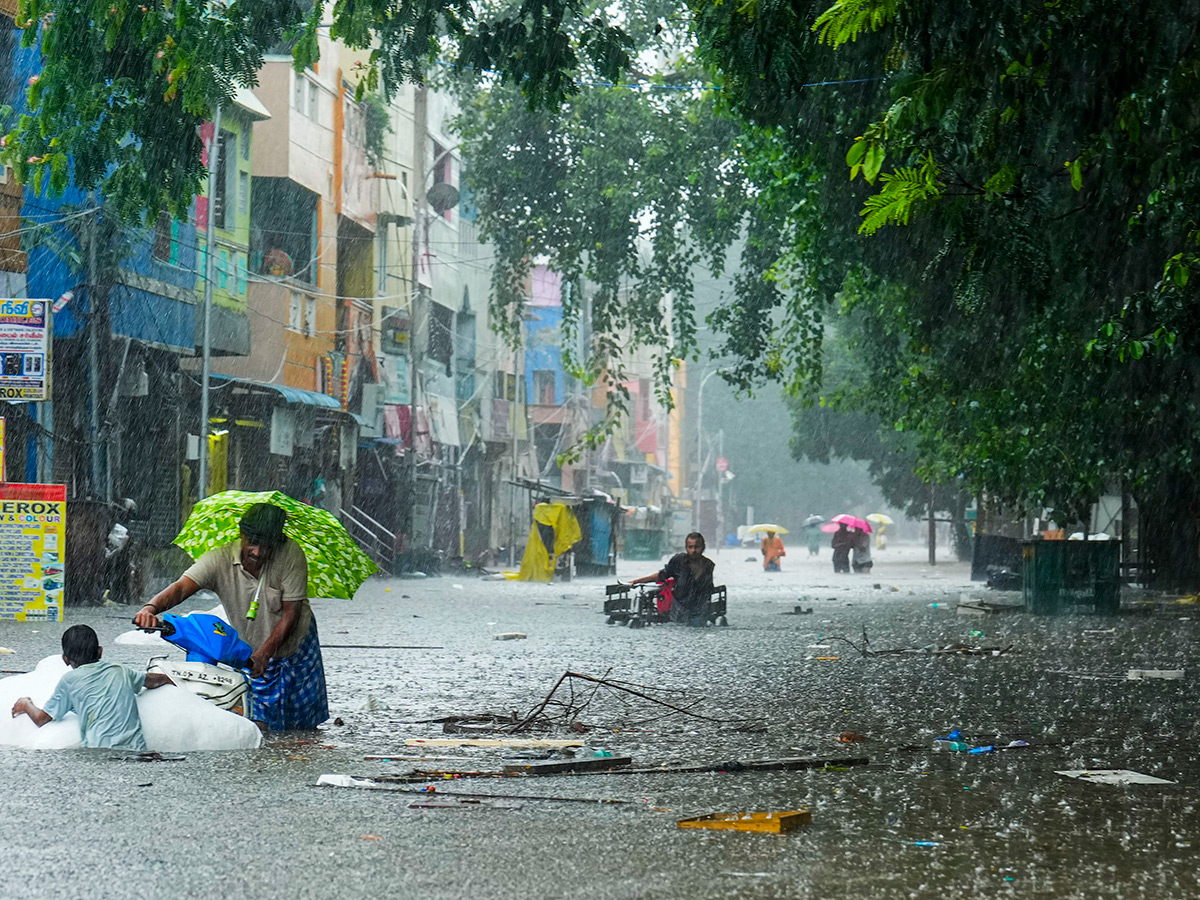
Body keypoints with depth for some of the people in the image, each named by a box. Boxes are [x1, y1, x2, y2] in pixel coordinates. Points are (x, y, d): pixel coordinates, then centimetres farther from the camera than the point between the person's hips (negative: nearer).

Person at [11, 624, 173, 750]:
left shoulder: (70, 680, 11)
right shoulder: (120, 671, 22)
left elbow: (41, 719, 21)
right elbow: (155, 680, 40)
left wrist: (26, 705, 43)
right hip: (136, 750, 4)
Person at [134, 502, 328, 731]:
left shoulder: (291, 554, -26)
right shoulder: (221, 559, -23)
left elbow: (291, 614, -24)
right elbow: (182, 586, -36)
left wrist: (264, 653, -35)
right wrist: (151, 608, -57)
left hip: (296, 644, 0)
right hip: (251, 652, 0)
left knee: (305, 725, 8)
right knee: (259, 724, -6)